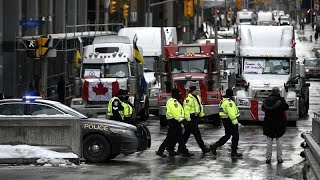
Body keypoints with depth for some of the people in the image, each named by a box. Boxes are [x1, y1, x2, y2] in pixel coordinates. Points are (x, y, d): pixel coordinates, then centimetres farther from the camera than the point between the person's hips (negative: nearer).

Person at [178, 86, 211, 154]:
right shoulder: (188, 99, -16)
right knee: (197, 134, -5)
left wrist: (202, 115, 25)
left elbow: (200, 107, 26)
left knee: (186, 134, 13)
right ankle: (204, 149, -2)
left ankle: (181, 148, 19)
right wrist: (188, 120, -24)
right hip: (191, 119, -10)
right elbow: (186, 110, -21)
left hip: (195, 118, 10)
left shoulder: (197, 97, 15)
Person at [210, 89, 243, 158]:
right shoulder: (229, 102, -19)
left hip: (225, 121, 10)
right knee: (235, 136, 0)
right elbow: (231, 113, -25)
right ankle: (234, 152, 3)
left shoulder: (223, 101, 13)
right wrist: (235, 122, -23)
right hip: (230, 120, -10)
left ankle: (215, 145, 10)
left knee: (227, 136, 17)